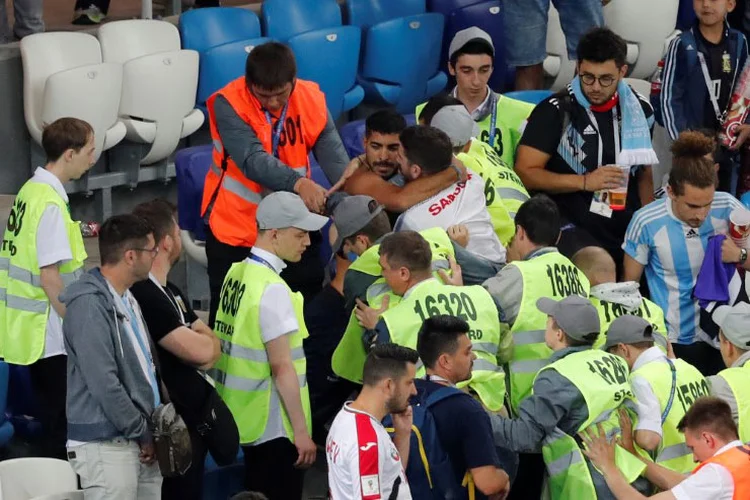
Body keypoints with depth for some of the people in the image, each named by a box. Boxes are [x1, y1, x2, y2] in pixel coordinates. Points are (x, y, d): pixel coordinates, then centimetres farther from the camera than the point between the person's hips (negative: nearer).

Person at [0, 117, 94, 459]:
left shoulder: (30, 191, 7)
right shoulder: (51, 203, -20)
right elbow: (50, 276, -22)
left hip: (32, 329, 9)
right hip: (52, 335, -9)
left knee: (52, 420, 17)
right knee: (59, 422, 0)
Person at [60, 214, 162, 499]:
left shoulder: (128, 300, 14)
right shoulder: (90, 305, -16)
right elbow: (104, 383, -20)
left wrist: (152, 429, 9)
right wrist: (142, 433, -12)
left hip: (139, 443, 9)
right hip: (105, 446, -9)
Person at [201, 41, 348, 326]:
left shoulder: (311, 99, -10)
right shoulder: (228, 104, -22)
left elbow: (334, 156, -17)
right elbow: (253, 160, -34)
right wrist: (298, 183, -51)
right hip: (236, 225, -3)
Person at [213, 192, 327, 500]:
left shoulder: (236, 274, 6)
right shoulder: (272, 289, -18)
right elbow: (282, 367, -20)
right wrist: (301, 431, -15)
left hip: (247, 419, 8)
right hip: (275, 427, -8)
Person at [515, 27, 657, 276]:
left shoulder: (639, 110, 9)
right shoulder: (555, 111, -5)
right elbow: (525, 173, -10)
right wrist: (585, 182, -17)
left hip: (629, 229, 5)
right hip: (575, 229, -5)